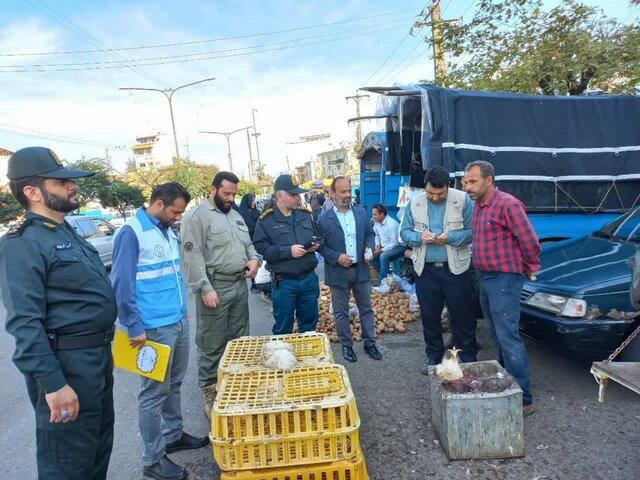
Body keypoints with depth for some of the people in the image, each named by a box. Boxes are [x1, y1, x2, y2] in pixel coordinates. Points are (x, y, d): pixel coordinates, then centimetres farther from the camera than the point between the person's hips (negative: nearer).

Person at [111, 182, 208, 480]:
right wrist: (135, 328, -15)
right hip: (154, 329, -8)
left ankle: (173, 436, 36)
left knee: (174, 384, 19)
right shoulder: (131, 233, -14)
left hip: (179, 323, 8)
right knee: (154, 392, 3)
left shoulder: (169, 231, 10)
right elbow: (121, 285, -16)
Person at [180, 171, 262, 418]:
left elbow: (248, 244, 23)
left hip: (240, 285, 8)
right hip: (215, 288, -7)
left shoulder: (236, 215, 16)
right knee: (212, 345, 0)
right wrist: (205, 289, -20)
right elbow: (193, 256, -15)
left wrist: (254, 259, 1)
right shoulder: (197, 216, -8)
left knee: (239, 340, 15)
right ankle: (210, 392, 15)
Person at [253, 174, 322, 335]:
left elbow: (320, 236, 19)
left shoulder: (306, 215, 8)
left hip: (309, 278, 5)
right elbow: (261, 248, -14)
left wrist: (316, 244, -4)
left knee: (309, 323, 18)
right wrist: (288, 251, -21)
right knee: (283, 329, 9)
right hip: (283, 282, -4)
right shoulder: (266, 221, -7)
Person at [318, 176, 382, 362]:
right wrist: (337, 257, -16)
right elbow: (320, 245, -5)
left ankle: (370, 343, 28)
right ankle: (347, 346, 25)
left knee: (366, 308, 13)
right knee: (341, 312, 10)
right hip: (338, 272, -3)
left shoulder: (361, 212, 4)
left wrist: (369, 248, -7)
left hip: (361, 270, 3)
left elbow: (370, 234, 12)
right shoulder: (323, 218, -6)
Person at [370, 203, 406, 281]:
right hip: (384, 247, 9)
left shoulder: (391, 224, -25)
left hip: (398, 247, -8)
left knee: (383, 256, -33)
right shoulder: (376, 222, -1)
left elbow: (394, 243, -24)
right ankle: (386, 275, 8)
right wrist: (377, 245, 1)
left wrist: (382, 250, -22)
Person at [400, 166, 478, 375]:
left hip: (456, 269, -3)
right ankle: (433, 356, 30)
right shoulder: (415, 203, 4)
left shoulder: (463, 200, -5)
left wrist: (449, 238, -21)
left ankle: (468, 358, 22)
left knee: (462, 316, 6)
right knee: (429, 316, 13)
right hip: (426, 270, 3)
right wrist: (420, 237, -14)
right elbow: (405, 231, 6)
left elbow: (472, 231, -7)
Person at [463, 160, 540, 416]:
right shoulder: (478, 206, 12)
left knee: (508, 338, -8)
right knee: (497, 335, 17)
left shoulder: (507, 204, -16)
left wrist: (531, 268, -1)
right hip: (485, 278, 9)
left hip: (504, 279, -9)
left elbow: (530, 240, -14)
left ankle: (523, 399, 0)